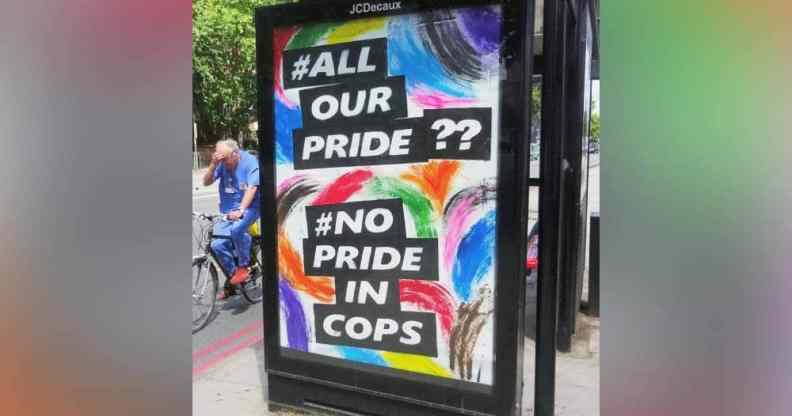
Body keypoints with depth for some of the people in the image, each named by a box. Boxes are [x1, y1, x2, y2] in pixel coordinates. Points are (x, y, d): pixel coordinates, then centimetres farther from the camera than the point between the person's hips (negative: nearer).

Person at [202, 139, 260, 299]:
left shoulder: (250, 162, -13)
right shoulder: (221, 164, -1)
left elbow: (251, 188, -22)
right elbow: (206, 182, -4)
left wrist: (240, 210, -35)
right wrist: (213, 164, -21)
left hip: (249, 207, -5)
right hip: (228, 210, 5)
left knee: (236, 229, -35)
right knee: (217, 245, -11)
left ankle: (244, 265, -9)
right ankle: (232, 279, 11)